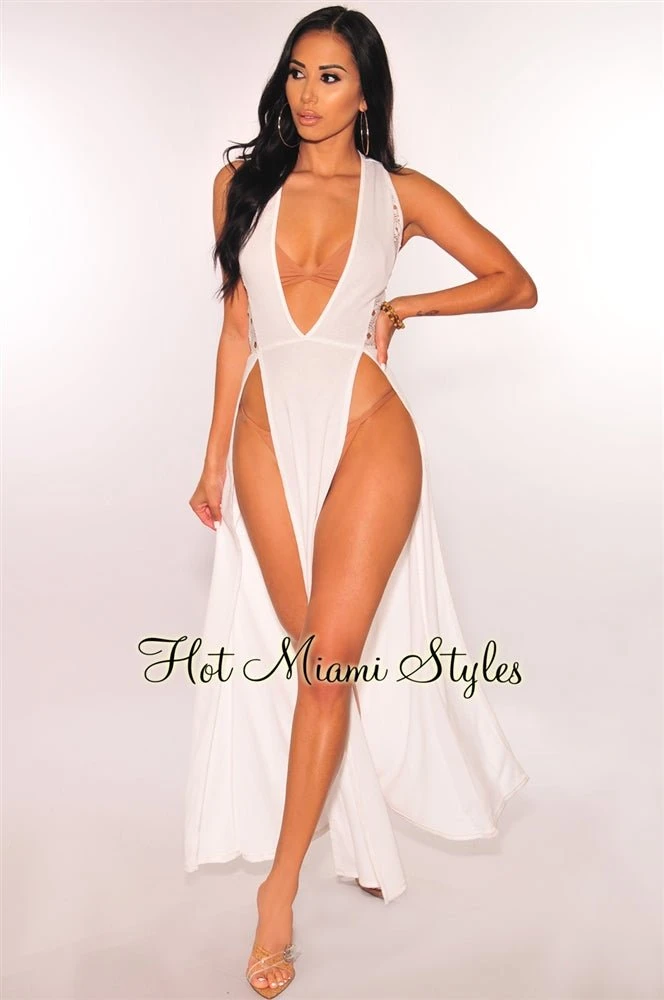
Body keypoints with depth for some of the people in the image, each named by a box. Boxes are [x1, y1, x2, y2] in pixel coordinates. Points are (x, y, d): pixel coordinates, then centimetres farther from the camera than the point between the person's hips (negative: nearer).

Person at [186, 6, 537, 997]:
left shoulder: (401, 193, 5)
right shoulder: (243, 183, 10)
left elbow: (517, 284, 10)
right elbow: (236, 326, 12)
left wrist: (405, 306, 0)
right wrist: (215, 458, 10)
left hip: (366, 433, -2)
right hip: (270, 432, 3)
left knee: (330, 658, -6)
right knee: (312, 655, 8)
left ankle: (280, 889, 8)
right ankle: (359, 833, 32)